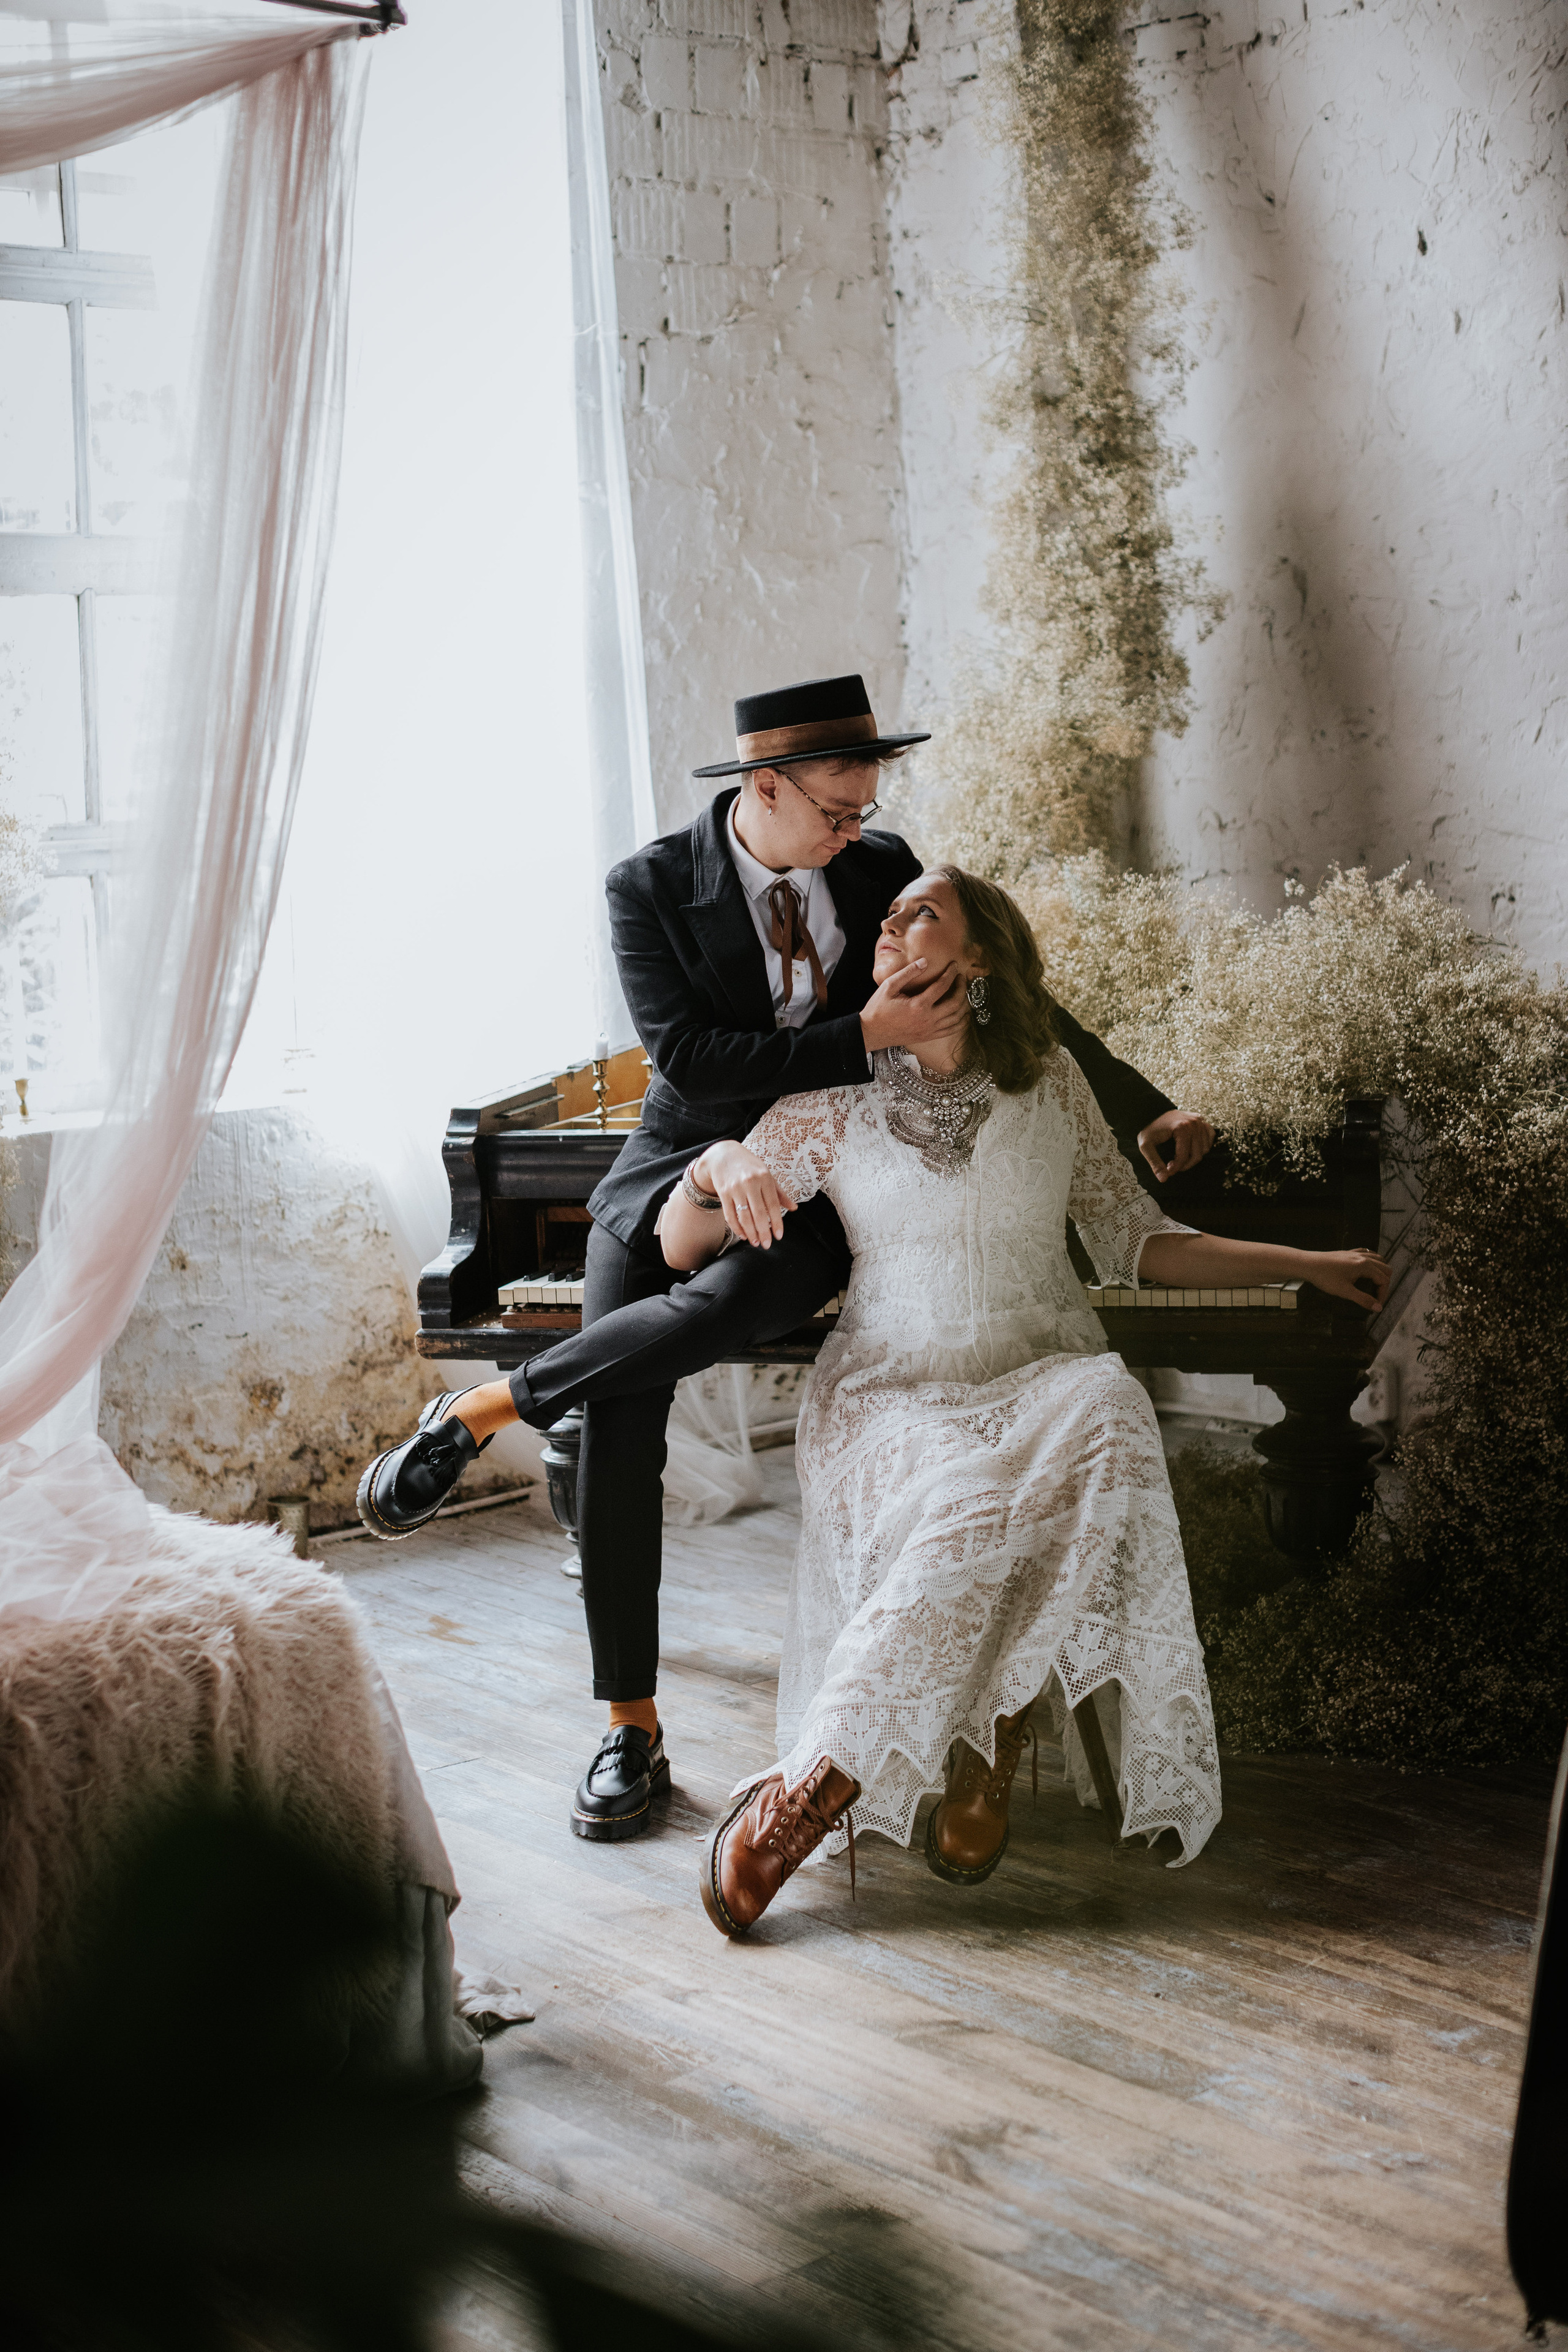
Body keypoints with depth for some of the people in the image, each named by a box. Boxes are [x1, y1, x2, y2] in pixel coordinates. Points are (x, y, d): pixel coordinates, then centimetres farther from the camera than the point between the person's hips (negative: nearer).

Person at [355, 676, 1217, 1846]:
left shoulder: (883, 868, -2)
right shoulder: (651, 886, -11)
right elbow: (686, 1057, -21)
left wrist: (1144, 1105, 3)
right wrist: (866, 1036, -29)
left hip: (817, 1190, 1)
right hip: (680, 1174, 0)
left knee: (722, 1306, -35)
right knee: (620, 1434, -11)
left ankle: (480, 1411, -15)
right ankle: (633, 1732, 3)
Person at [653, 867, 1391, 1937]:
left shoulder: (1050, 1080, 10)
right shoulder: (834, 1101, 6)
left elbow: (1137, 1243, 15)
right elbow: (678, 1247, 7)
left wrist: (1308, 1264, 9)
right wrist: (718, 1164, -16)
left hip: (1046, 1371, 2)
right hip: (894, 1388, -1)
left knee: (1106, 1424, -36)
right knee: (973, 1502, -37)